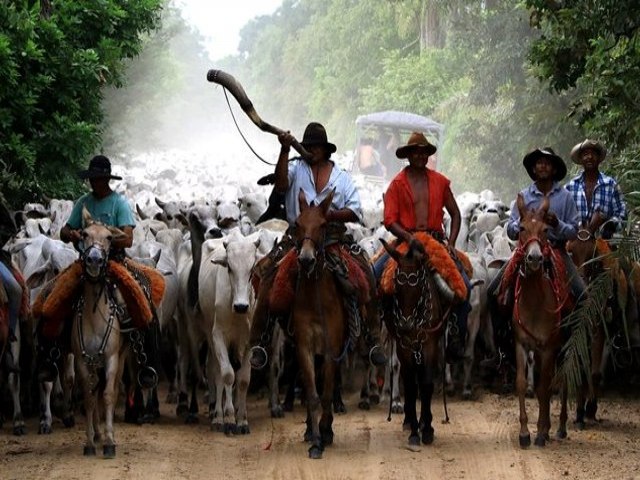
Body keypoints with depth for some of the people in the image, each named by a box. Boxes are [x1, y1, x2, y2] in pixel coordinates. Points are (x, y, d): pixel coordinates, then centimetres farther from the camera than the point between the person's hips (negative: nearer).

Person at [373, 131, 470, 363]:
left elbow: (455, 214, 13)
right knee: (372, 276, -22)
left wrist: (451, 243, -1)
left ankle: (456, 339, -5)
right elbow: (390, 220, -5)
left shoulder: (440, 181, 9)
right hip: (405, 240, -1)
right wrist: (410, 238, -20)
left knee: (464, 285, -16)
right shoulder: (397, 184, 2)